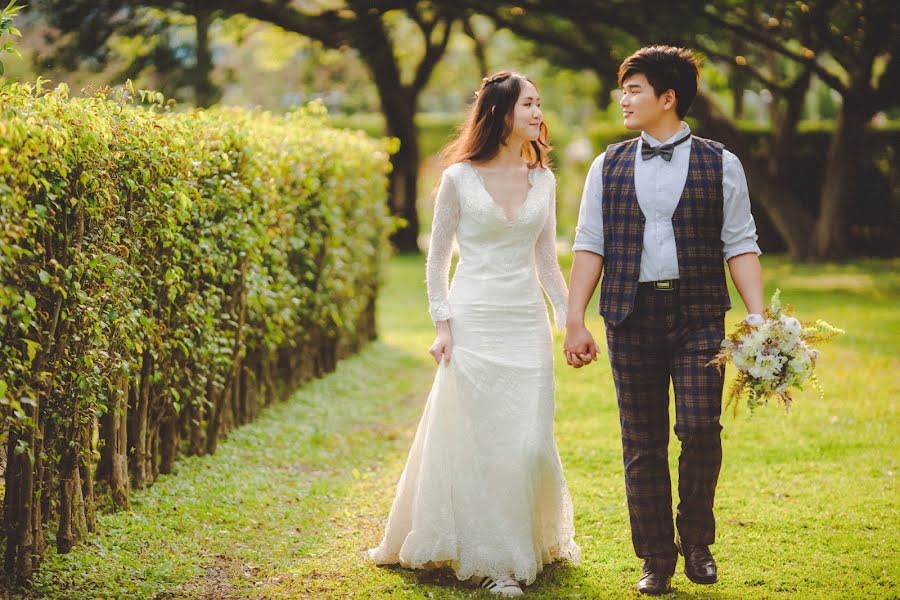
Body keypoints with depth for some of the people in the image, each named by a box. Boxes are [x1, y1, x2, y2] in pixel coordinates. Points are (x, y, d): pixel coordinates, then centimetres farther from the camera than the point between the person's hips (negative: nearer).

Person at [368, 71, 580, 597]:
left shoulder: (543, 180, 8)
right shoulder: (460, 178, -3)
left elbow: (547, 261, 13)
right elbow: (437, 260, 2)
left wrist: (571, 321, 7)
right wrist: (443, 326, -6)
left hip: (527, 322, 3)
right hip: (474, 321, -3)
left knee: (530, 441, 2)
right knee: (478, 441, 0)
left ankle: (533, 544, 20)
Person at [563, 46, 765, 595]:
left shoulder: (720, 164, 5)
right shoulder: (609, 167, 10)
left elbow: (740, 246, 2)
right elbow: (590, 245, 8)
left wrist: (759, 318, -8)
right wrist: (575, 320, 1)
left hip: (699, 317, -2)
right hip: (632, 317, 2)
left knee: (700, 428, -12)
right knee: (643, 445, 3)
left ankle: (697, 540, 10)